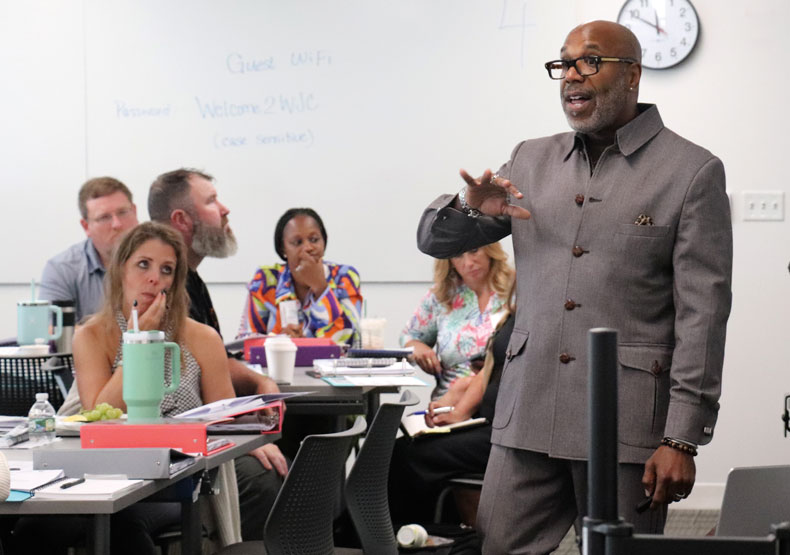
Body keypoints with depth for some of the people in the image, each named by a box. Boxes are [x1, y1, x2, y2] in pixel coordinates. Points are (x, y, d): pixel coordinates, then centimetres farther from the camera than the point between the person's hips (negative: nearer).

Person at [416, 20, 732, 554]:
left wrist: (682, 439, -13)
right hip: (529, 410, 4)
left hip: (625, 421, -4)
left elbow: (702, 314, -6)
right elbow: (434, 239, 17)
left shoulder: (692, 171, -1)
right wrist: (470, 208, -7)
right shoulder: (532, 160, 14)